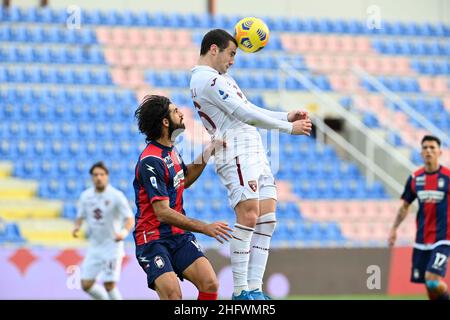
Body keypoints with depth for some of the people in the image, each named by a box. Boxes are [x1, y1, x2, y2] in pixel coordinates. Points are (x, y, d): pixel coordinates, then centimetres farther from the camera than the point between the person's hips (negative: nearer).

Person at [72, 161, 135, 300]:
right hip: (94, 246, 5)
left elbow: (130, 219, -13)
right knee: (86, 284, 1)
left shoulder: (116, 196, -11)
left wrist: (124, 232, -33)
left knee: (109, 285, -11)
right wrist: (77, 227, -6)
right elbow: (81, 216, 17)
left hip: (112, 246, -5)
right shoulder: (86, 196, 4)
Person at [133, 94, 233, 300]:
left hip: (179, 236, 8)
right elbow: (163, 213, -23)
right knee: (173, 295, -26)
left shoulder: (170, 149, 10)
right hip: (153, 239, -8)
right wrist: (205, 228, -25)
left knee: (210, 284, -14)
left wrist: (207, 154, 21)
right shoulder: (151, 161, -19)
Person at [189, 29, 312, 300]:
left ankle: (254, 288, 1)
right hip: (237, 154, -11)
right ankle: (240, 291, -15)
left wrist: (287, 116, 14)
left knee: (267, 219, 2)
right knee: (249, 217, -17)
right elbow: (247, 115, -15)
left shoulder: (221, 78, 24)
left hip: (255, 153, 11)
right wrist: (289, 127, -8)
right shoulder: (209, 80, -10)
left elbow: (250, 112, 26)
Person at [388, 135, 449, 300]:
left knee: (432, 279, -20)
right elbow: (405, 207, 17)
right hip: (422, 240, 4)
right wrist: (394, 228, 8)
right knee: (429, 286, 6)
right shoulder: (414, 178, 5)